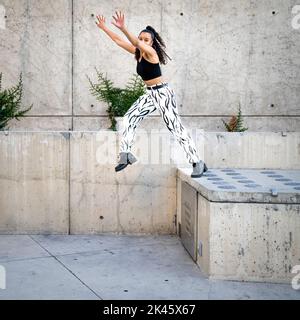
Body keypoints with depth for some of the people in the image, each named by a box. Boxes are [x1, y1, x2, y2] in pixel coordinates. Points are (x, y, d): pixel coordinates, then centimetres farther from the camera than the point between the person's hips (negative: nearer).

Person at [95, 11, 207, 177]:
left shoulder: (151, 52, -15)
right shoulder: (138, 52, 7)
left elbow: (136, 43, -34)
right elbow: (119, 41, 14)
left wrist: (123, 28, -47)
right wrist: (104, 28, 13)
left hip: (163, 93, -8)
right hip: (150, 94, 9)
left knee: (176, 127, -10)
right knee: (130, 118, 0)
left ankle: (198, 162, -6)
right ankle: (126, 154, 3)